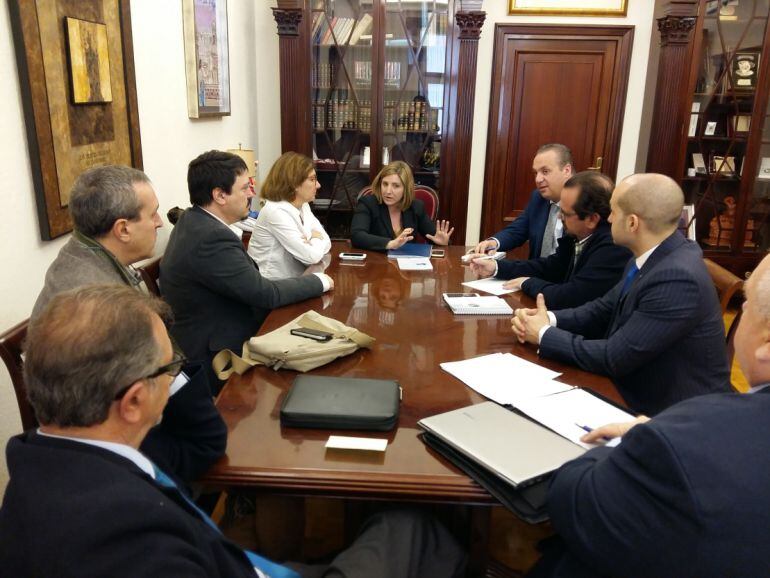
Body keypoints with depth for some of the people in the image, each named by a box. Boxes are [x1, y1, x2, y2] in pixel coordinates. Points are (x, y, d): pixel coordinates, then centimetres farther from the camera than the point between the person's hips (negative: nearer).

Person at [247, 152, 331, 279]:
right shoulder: (276, 212, -21)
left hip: (296, 280, 7)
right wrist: (316, 237, -4)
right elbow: (312, 256, -22)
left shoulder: (303, 206, 5)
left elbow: (326, 243, 1)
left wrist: (312, 237, -17)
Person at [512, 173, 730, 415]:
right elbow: (606, 309, 8)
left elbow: (614, 358, -26)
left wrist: (544, 335, -14)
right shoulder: (649, 256, -1)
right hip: (641, 392, 7)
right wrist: (550, 320, -9)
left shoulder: (677, 278, -29)